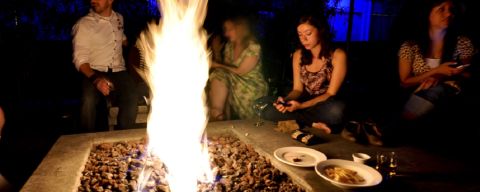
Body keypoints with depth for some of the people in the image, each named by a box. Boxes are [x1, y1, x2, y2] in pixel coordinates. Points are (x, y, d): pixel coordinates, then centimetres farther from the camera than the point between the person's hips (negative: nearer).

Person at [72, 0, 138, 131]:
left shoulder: (119, 18, 14)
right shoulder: (83, 24, -1)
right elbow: (80, 59, -11)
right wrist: (95, 79, -27)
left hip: (119, 72, 3)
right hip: (94, 73, -2)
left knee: (131, 99, -29)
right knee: (89, 100, -35)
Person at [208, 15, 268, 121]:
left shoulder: (253, 47, -12)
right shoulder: (229, 45, 8)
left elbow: (240, 71, -16)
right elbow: (225, 67, 6)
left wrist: (216, 65, -13)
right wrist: (216, 51, -3)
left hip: (253, 88, -6)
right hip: (235, 83, 6)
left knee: (219, 76, -25)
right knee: (218, 76, -24)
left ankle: (216, 114, -16)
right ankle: (215, 113, -20)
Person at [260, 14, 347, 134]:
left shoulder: (338, 55, -13)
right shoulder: (298, 55, 0)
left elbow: (331, 94, -14)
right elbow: (298, 89, 1)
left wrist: (301, 106, -27)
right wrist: (285, 100, -22)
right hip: (305, 103, 4)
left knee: (336, 111, -40)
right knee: (267, 110, -20)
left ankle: (300, 121, -13)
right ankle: (315, 124, -14)